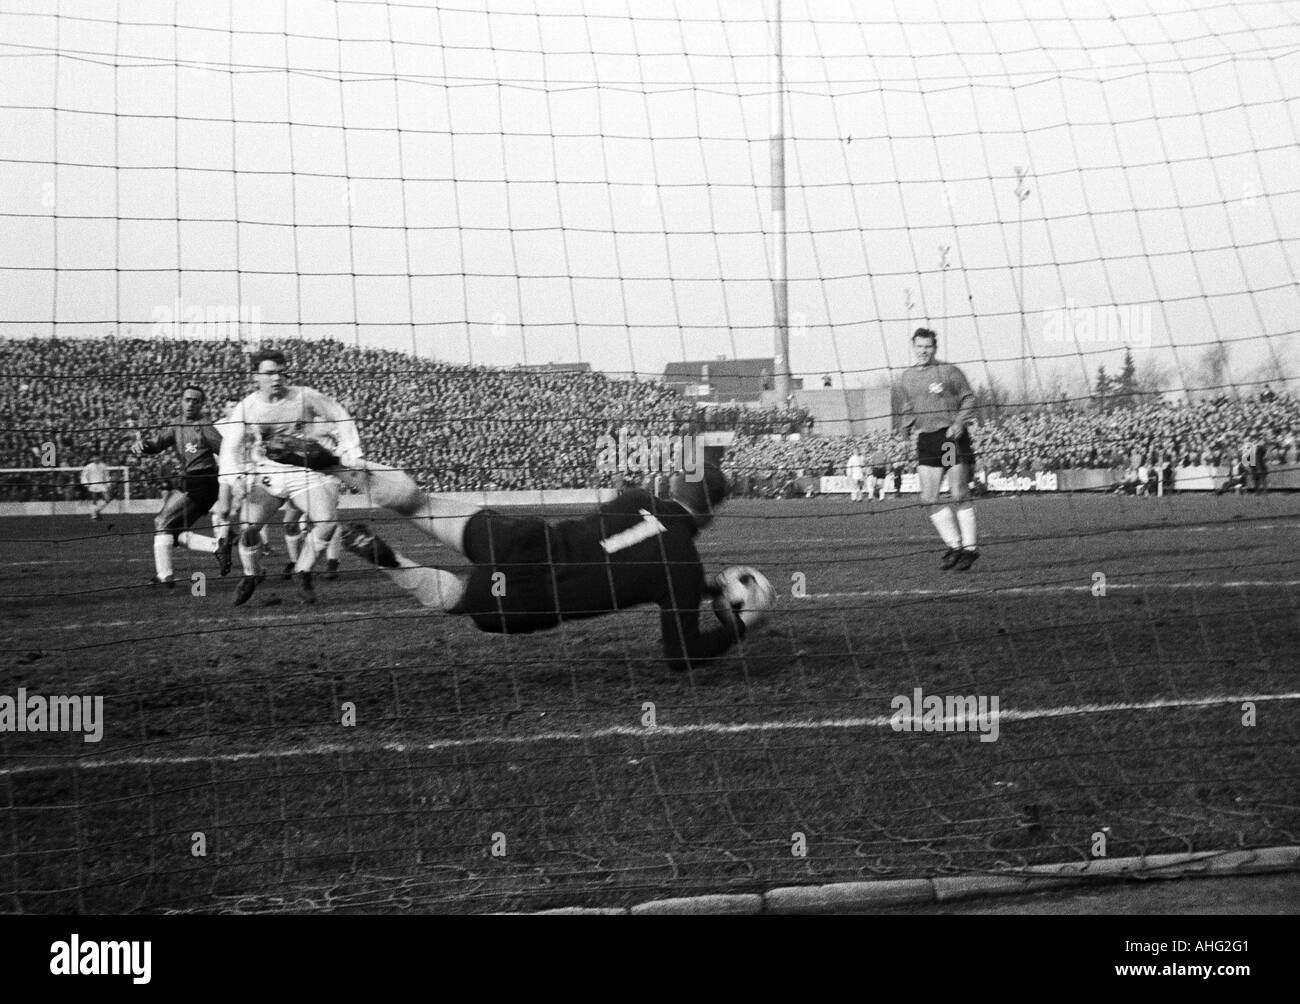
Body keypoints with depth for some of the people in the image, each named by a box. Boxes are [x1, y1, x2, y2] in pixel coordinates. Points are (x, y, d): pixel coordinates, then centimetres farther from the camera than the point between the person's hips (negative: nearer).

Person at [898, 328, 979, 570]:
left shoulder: (949, 371, -2)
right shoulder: (908, 376, 13)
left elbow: (969, 398, 1)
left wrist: (959, 423, -12)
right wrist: (906, 428, 9)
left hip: (952, 436, -5)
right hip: (926, 439, 5)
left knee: (960, 495, -4)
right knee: (929, 498, -2)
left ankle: (969, 547, 6)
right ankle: (954, 546, 9)